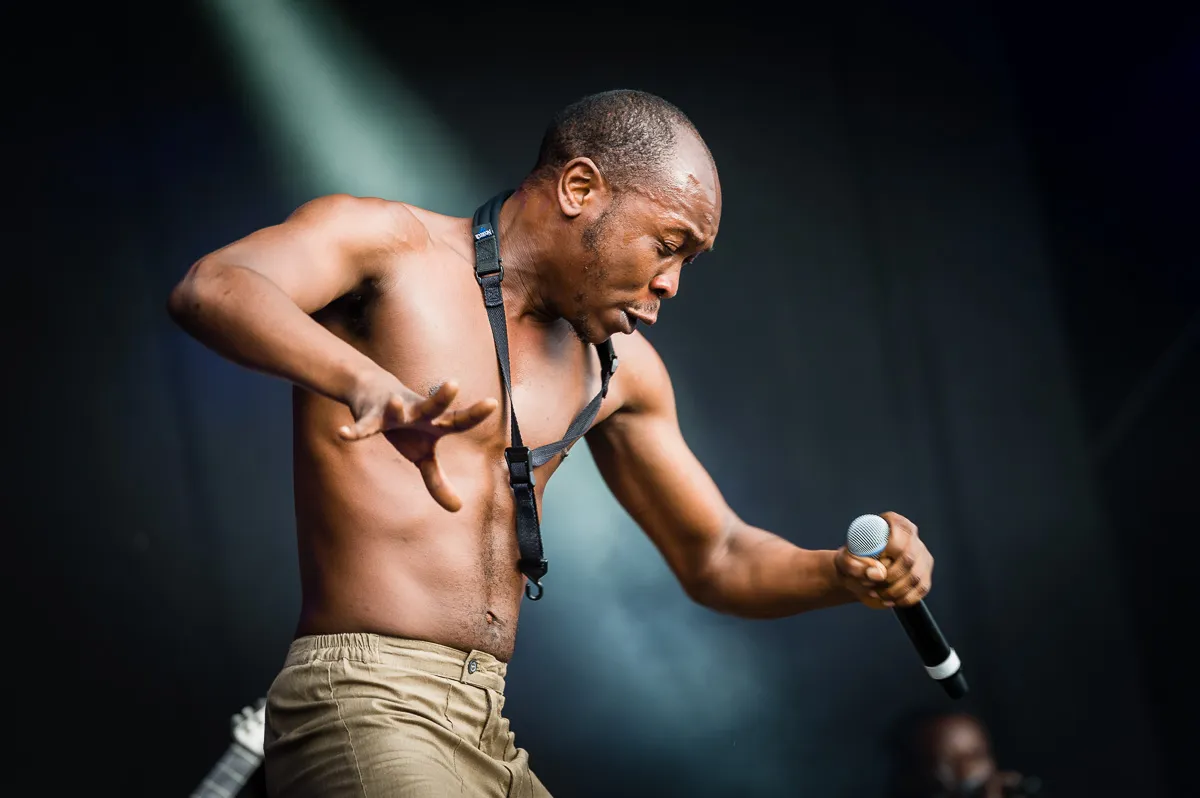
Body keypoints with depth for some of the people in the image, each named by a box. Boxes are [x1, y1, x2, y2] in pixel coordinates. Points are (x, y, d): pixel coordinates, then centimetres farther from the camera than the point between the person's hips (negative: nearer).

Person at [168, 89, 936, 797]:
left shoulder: (614, 367, 17)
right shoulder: (384, 244, -3)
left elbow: (715, 560, 24)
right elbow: (209, 288, -23)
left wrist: (843, 575, 2)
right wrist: (369, 383, -43)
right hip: (361, 706, -8)